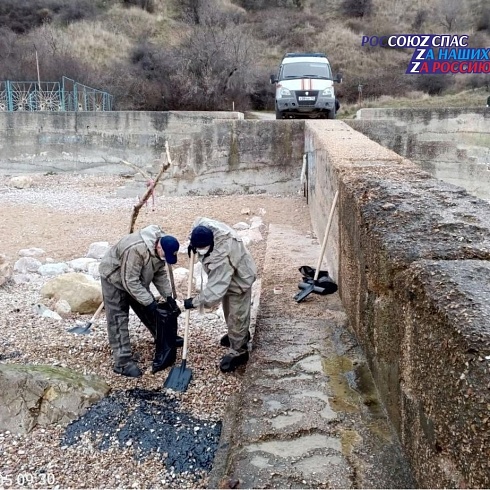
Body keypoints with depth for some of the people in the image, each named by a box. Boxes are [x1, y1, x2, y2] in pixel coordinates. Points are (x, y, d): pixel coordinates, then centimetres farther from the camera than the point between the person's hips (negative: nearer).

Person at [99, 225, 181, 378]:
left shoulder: (160, 249, -15)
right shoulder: (136, 250, -41)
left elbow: (160, 274, -2)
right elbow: (130, 282, -36)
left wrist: (169, 296, -12)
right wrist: (150, 303, -35)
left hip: (136, 280, 7)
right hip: (114, 279, -7)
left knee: (149, 313, 10)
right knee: (118, 320, -9)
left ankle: (168, 340, 27)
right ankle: (123, 362, -7)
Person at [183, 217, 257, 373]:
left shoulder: (222, 258, -46)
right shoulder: (205, 226, -25)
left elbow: (215, 288, -43)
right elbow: (198, 222, 2)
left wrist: (195, 302, -33)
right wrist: (192, 244, -7)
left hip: (239, 280, -9)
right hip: (226, 277, 9)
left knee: (236, 316, 3)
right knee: (229, 310, 27)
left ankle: (238, 352, 20)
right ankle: (238, 335, 50)